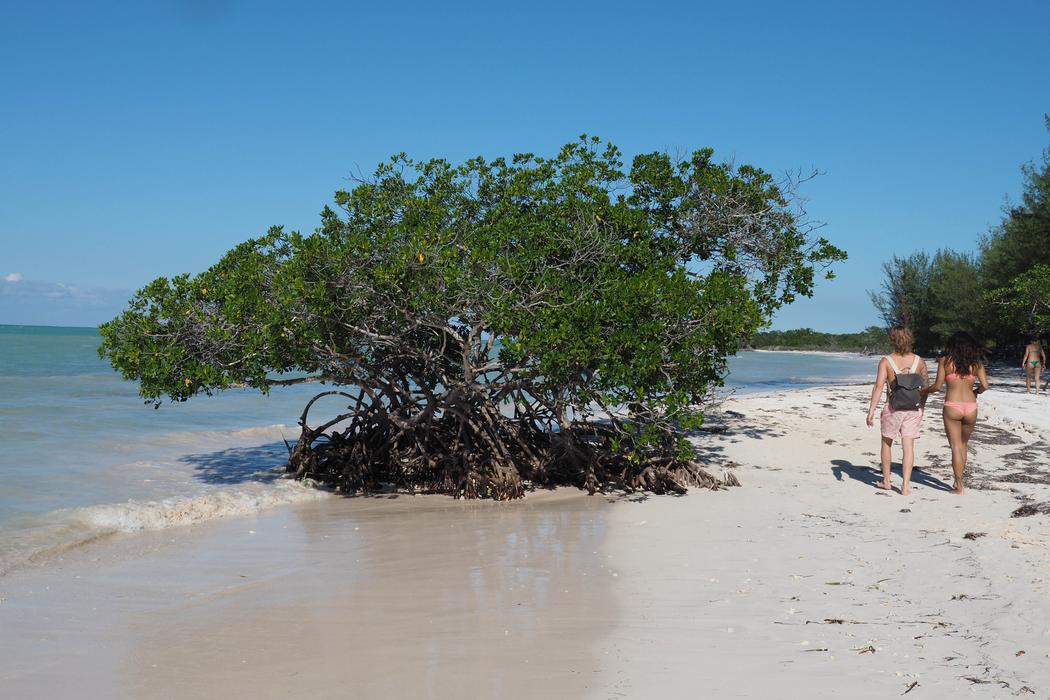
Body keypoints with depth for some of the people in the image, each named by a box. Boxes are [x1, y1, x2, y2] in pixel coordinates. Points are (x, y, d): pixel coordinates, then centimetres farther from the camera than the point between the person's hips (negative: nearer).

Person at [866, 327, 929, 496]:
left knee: (887, 443, 17)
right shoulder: (919, 361, 0)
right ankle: (906, 485, -3)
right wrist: (922, 406, 23)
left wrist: (871, 411, -16)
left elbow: (878, 387, -16)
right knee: (908, 447, 3)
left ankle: (886, 481, 26)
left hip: (893, 408, -2)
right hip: (913, 408, 2)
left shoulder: (886, 361, -9)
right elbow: (926, 386, 9)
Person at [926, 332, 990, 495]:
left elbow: (937, 386, -4)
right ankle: (958, 480, 23)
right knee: (963, 444, 19)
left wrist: (925, 391, 16)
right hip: (971, 407, 3)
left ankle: (959, 486, -1)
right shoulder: (976, 362, 5)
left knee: (956, 446, 2)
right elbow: (984, 385, -2)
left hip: (952, 407, -2)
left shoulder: (945, 361, -1)